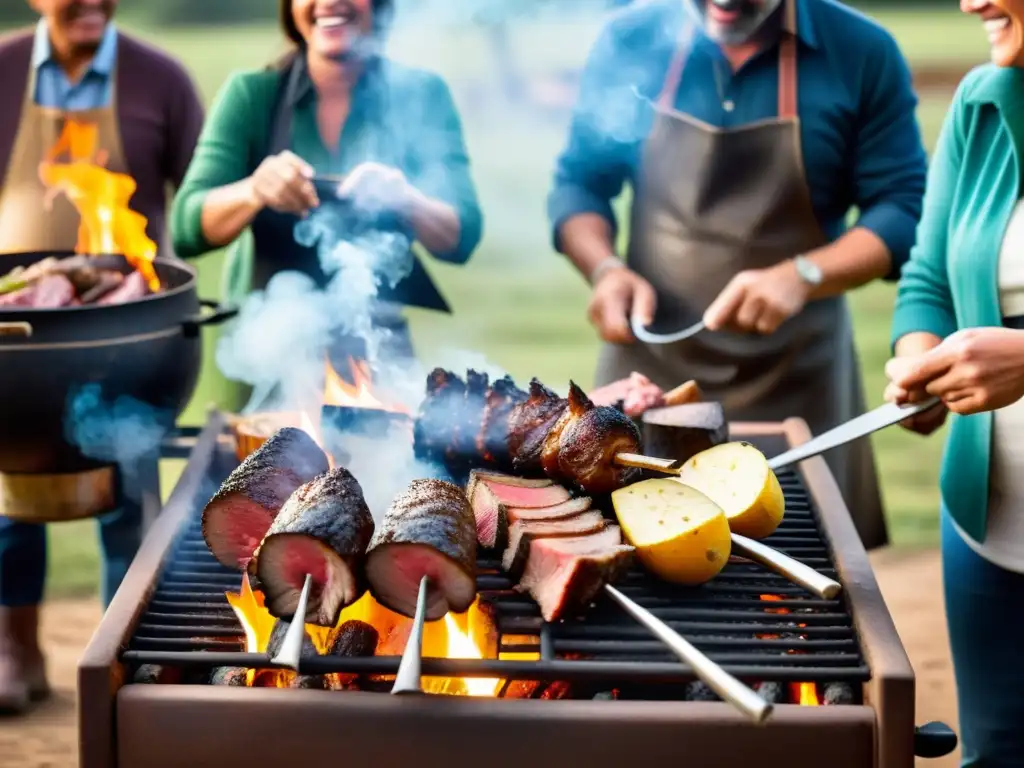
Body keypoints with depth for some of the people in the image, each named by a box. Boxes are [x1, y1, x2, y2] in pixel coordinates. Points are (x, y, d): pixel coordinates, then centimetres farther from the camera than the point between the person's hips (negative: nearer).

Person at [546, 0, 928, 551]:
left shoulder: (861, 52, -4)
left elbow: (903, 209, -5)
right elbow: (578, 181, 10)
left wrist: (802, 276, -21)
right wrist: (604, 269, -9)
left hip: (795, 385, -1)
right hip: (649, 369, 1)